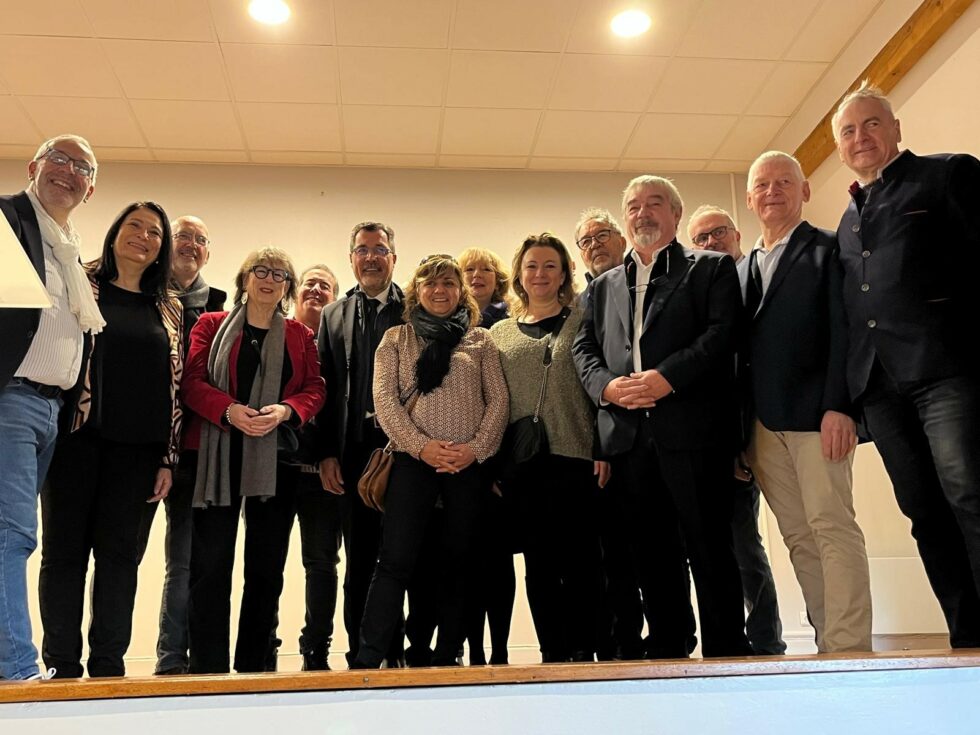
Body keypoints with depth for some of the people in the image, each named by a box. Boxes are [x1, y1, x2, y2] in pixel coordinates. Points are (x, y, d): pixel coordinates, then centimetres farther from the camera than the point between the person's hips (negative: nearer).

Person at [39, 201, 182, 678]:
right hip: (78, 438, -2)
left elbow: (174, 385, 10)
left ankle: (108, 664, 12)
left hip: (138, 450, 2)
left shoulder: (169, 309, 12)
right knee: (65, 550, 3)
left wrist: (168, 457, 4)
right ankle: (63, 665, 11)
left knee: (121, 555, 4)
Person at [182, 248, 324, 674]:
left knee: (267, 567, 6)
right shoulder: (211, 326, 10)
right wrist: (229, 410, -18)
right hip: (218, 456, -2)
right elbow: (192, 381, -1)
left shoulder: (301, 336, 15)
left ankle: (253, 666, 17)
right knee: (210, 564, -4)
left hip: (277, 459, 2)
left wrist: (286, 410, -13)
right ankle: (208, 669, 3)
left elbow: (315, 389, 7)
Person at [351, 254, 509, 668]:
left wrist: (476, 448, -9)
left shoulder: (480, 340, 12)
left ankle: (447, 658, 15)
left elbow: (498, 400, 5)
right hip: (413, 461, -1)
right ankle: (367, 661, -1)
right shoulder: (396, 339, 10)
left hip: (470, 463, 2)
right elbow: (385, 399, 0)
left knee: (459, 562, 6)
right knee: (395, 560, -5)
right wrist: (421, 446, -12)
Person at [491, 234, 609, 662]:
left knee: (581, 560, -1)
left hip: (576, 459, -3)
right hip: (522, 466, 3)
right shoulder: (499, 334, 15)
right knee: (539, 562, 7)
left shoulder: (582, 321, 7)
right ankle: (552, 653, 15)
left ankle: (581, 651, 9)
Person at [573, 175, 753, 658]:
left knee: (708, 545, -3)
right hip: (628, 432, 4)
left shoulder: (711, 268, 10)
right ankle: (668, 650, 18)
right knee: (651, 551, 9)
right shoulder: (604, 286, 23)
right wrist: (607, 385, -6)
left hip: (692, 427, -4)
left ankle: (726, 652, 6)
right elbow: (583, 348, 15)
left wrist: (667, 378, -15)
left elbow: (722, 333, -5)